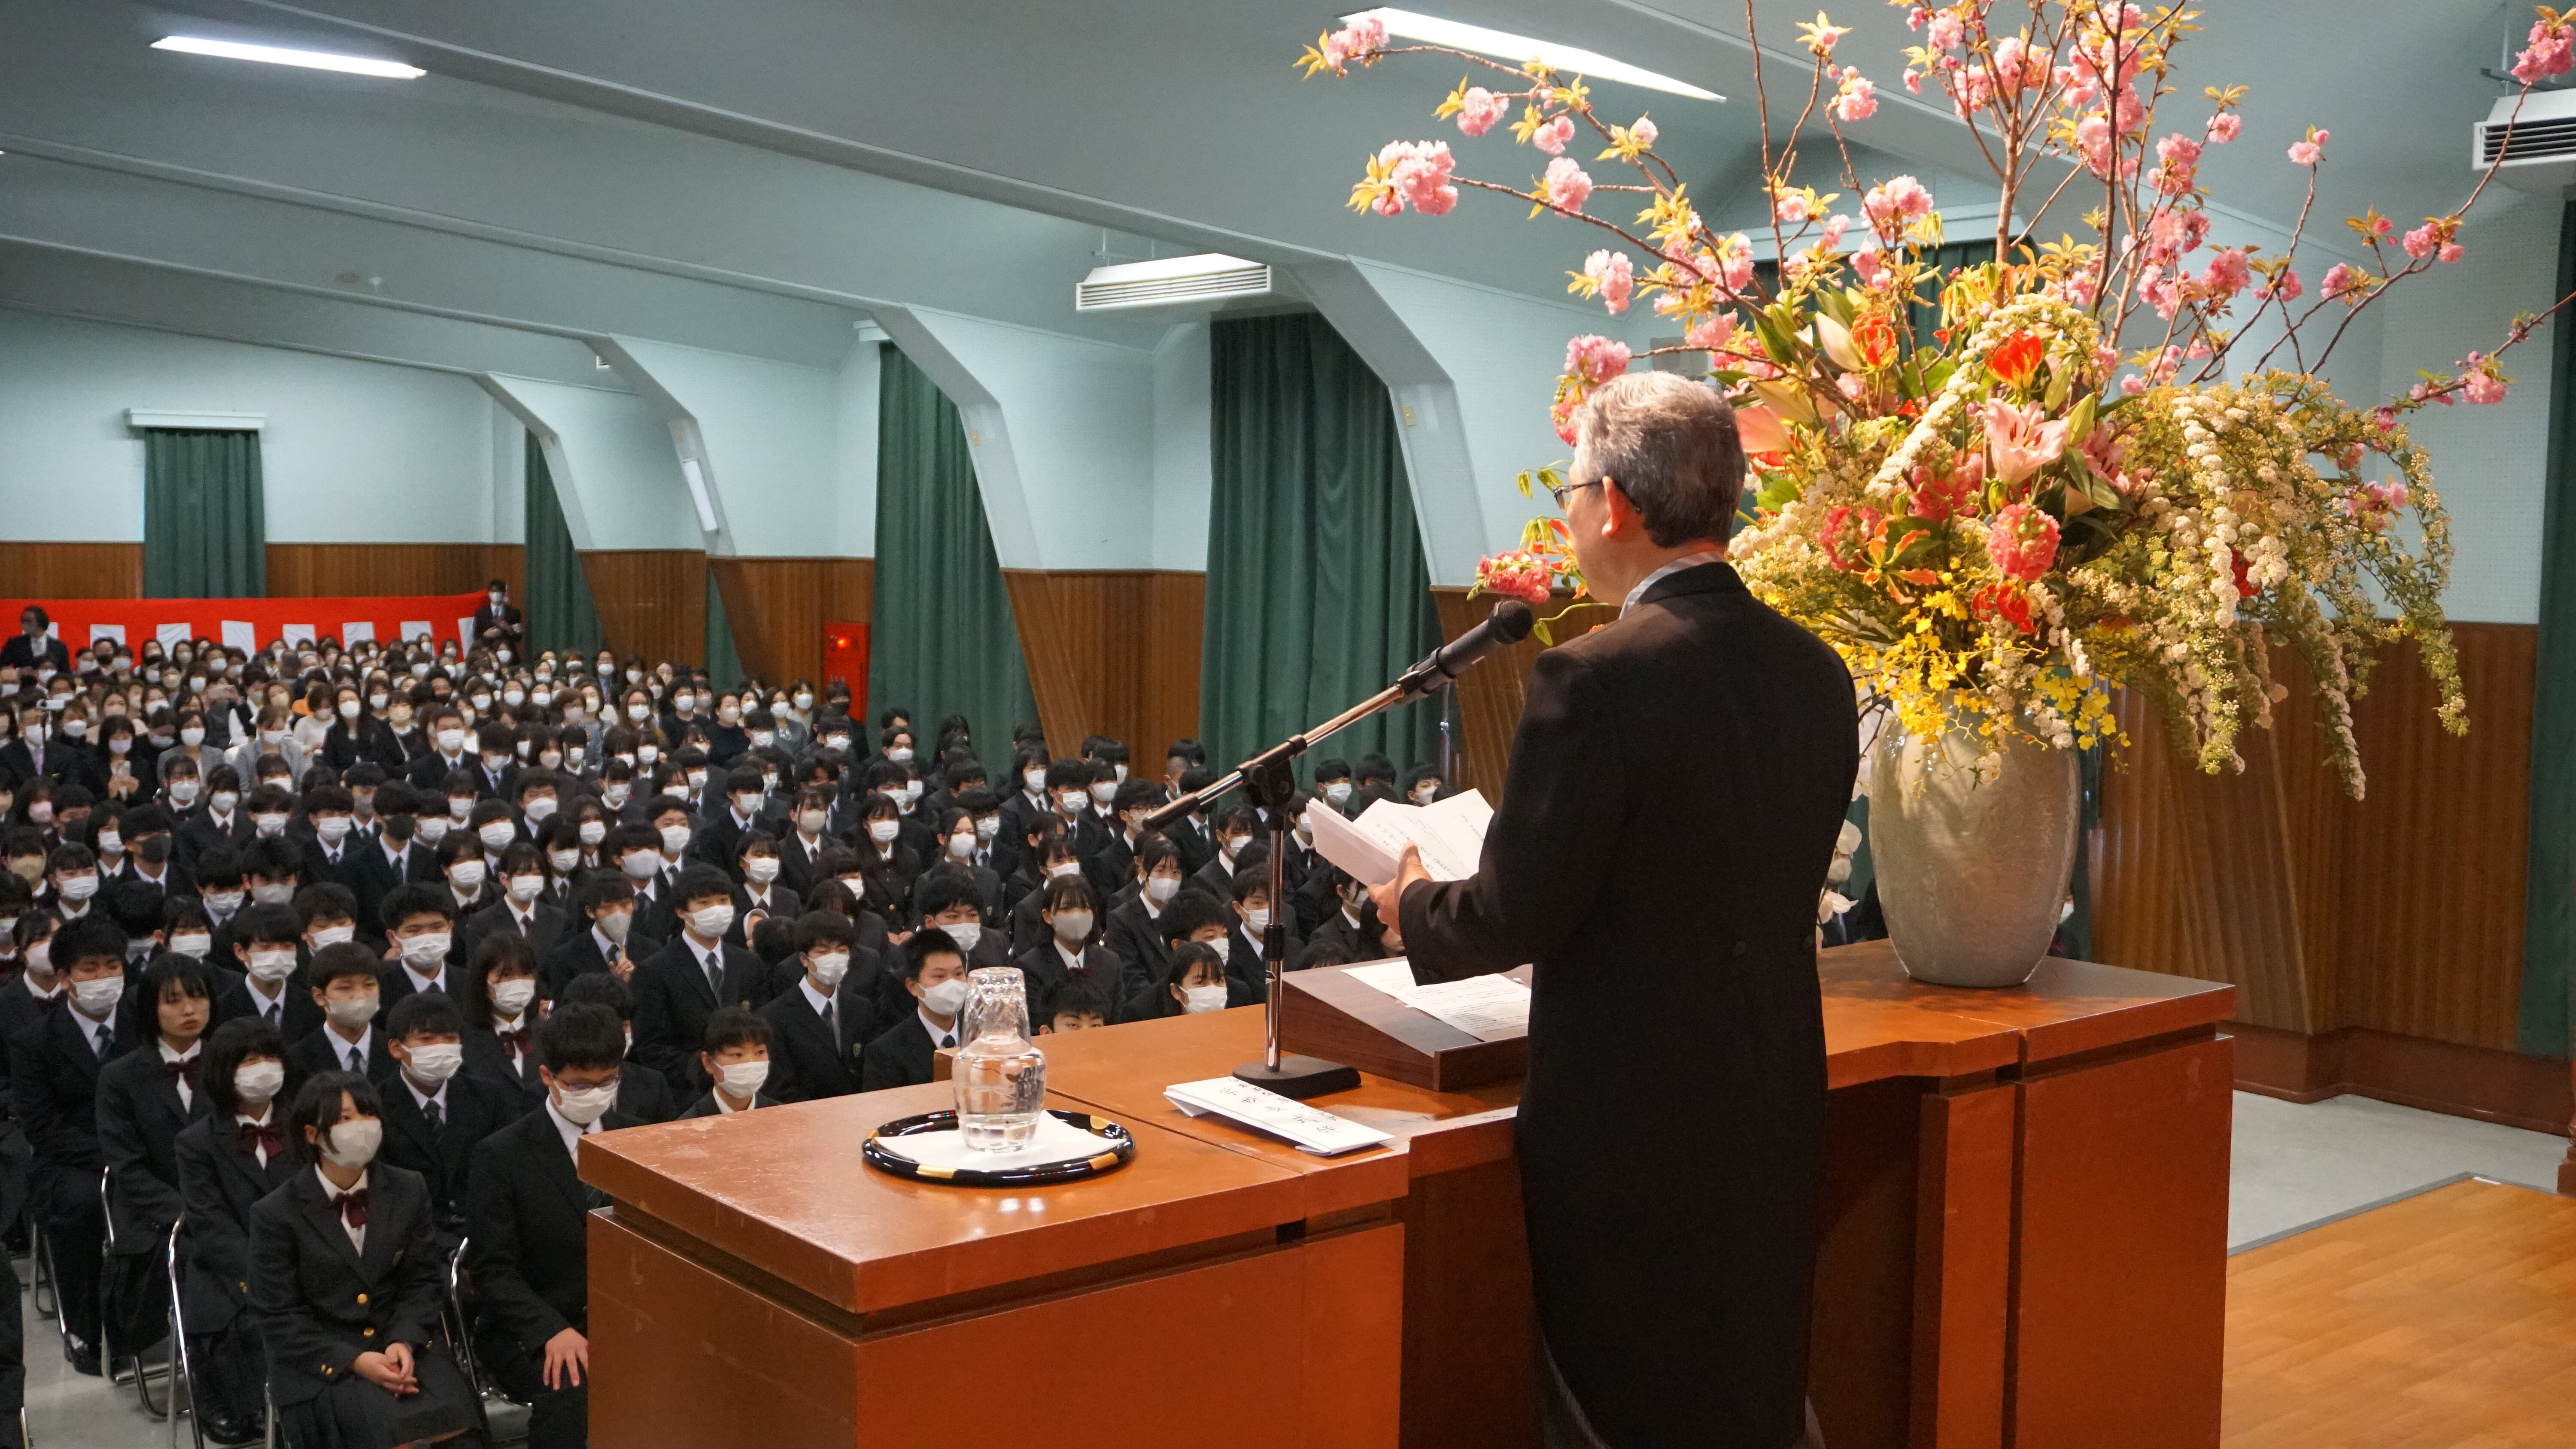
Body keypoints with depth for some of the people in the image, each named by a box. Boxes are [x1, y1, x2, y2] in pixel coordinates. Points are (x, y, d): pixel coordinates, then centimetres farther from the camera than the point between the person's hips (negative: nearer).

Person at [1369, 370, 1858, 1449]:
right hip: (1776, 1104, 7)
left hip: (1635, 1114, -7)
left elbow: (1517, 917, -17)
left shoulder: (1594, 680, -21)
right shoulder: (1815, 672, 1)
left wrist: (1414, 903, 5)